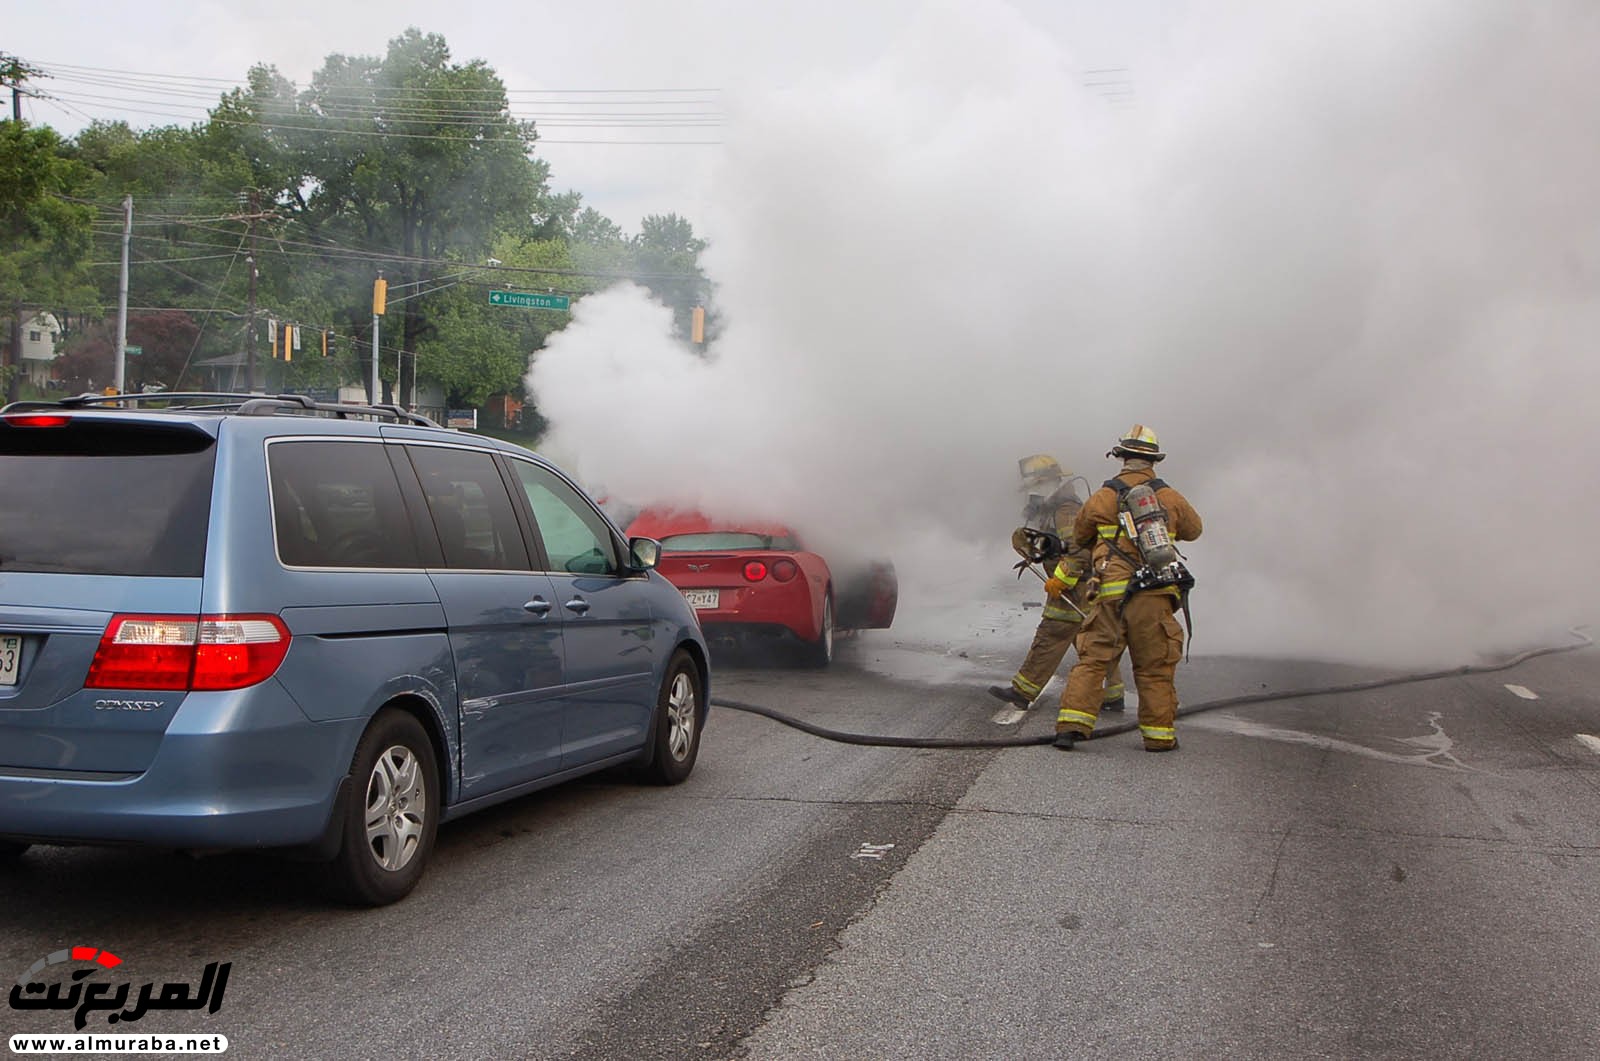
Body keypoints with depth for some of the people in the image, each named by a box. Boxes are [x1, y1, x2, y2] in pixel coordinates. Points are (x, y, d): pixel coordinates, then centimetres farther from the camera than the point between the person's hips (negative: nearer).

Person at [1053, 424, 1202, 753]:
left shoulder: (1102, 497, 2)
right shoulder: (1171, 498, 5)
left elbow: (1079, 537, 16)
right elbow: (1194, 529, 23)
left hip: (1111, 596, 0)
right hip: (1155, 597, 1)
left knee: (1091, 659, 6)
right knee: (1154, 668, 8)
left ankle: (1072, 723, -3)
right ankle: (1159, 734, 14)